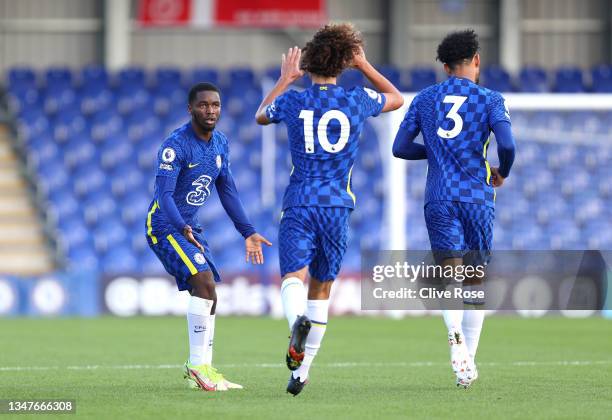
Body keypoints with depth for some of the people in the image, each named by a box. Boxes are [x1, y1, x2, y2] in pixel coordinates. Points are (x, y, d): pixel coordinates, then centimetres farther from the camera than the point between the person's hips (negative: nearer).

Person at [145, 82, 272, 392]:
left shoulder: (220, 143, 6)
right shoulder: (176, 145, -20)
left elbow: (227, 191, 16)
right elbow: (164, 194, -28)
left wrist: (248, 232, 14)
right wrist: (182, 227, -44)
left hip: (190, 228, 9)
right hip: (165, 225, -9)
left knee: (208, 296, 7)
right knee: (203, 281, -23)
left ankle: (202, 369, 14)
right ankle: (197, 365, -21)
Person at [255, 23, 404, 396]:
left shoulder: (293, 101, 1)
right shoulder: (358, 101, 2)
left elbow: (261, 115, 25)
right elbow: (397, 99, 25)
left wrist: (285, 79, 35)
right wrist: (363, 64, 27)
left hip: (299, 204, -2)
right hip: (338, 207, 2)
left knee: (293, 278, -14)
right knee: (322, 288, 13)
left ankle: (298, 319, -49)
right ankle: (302, 371, 15)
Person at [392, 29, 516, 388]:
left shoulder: (425, 99, 11)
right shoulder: (490, 100, 2)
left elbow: (400, 147, 10)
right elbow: (507, 145, -12)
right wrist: (503, 173, 8)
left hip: (439, 200, 1)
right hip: (477, 198, -1)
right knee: (476, 282, 11)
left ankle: (456, 335, -37)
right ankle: (469, 360, 11)